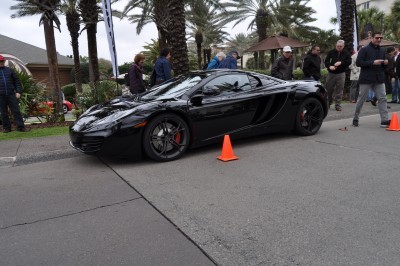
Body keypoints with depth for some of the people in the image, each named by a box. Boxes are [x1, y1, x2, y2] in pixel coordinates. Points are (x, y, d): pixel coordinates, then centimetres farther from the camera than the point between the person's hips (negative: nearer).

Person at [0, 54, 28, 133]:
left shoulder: (10, 70, 9)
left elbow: (16, 81, 9)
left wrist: (18, 91, 0)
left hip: (11, 94, 0)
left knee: (16, 111, -2)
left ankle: (20, 126, 1)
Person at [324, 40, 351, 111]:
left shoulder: (346, 53, 5)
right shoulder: (331, 52, 4)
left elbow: (349, 61, -6)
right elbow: (326, 61, -3)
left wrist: (341, 62, -21)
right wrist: (330, 66, -23)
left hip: (341, 74, 0)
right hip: (331, 73, 0)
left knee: (339, 90, 0)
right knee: (329, 89, 5)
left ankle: (337, 105, 7)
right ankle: (328, 103, 22)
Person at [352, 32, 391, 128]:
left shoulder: (382, 50, 15)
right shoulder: (364, 49, -4)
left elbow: (383, 65, 23)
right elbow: (358, 62, -13)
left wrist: (385, 63, -1)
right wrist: (373, 62, -20)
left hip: (379, 79, 5)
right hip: (366, 78, -5)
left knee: (382, 99, -3)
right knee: (361, 99, 3)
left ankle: (384, 120, -2)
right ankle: (355, 118, 16)